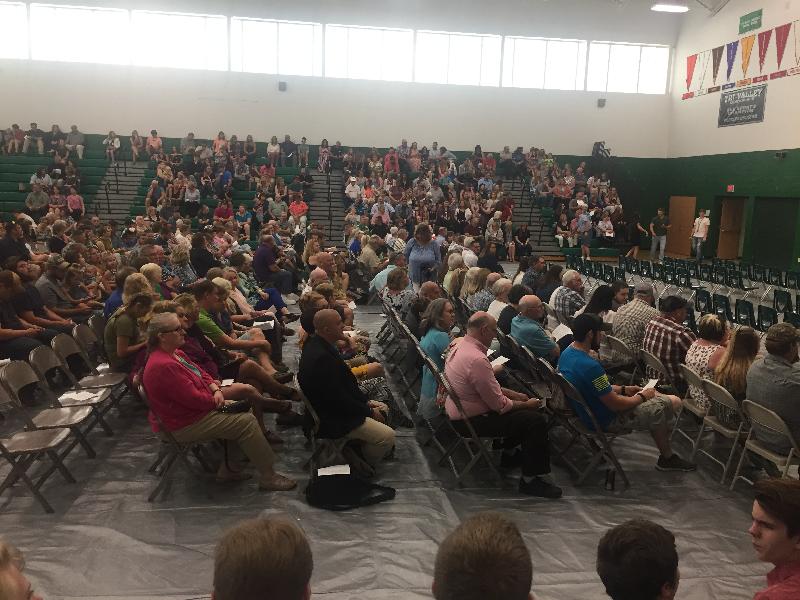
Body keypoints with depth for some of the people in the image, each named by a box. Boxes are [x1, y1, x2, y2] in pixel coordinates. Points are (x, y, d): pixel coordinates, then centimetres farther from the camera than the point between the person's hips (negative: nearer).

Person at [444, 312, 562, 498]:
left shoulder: (459, 345, 3)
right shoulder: (477, 359, -29)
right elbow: (499, 404, -23)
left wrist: (515, 395, 10)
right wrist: (526, 404, -6)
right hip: (470, 421, -10)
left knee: (524, 411, 21)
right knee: (536, 421, -13)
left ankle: (508, 453, 33)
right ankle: (530, 480, -4)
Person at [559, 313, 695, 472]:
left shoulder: (566, 353, -2)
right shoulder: (590, 366, -33)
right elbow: (615, 404, -25)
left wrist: (623, 389, 9)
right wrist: (642, 397, -8)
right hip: (605, 420, -10)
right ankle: (667, 458, 18)